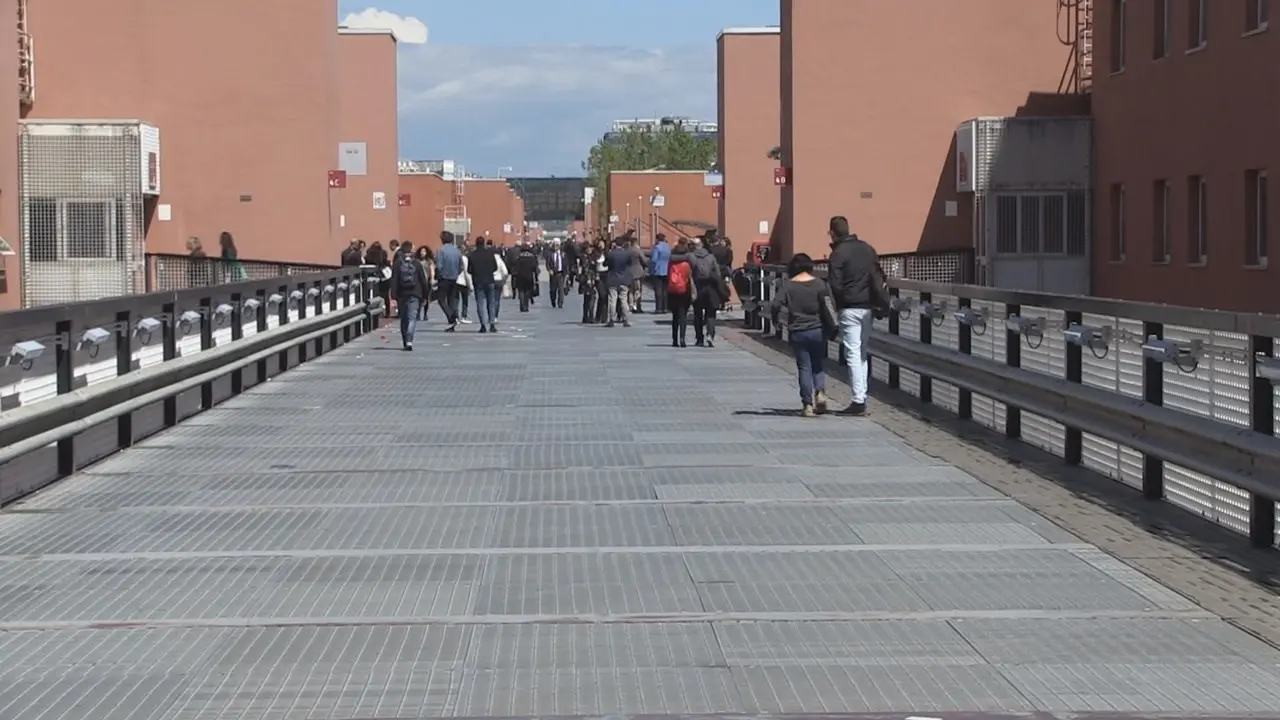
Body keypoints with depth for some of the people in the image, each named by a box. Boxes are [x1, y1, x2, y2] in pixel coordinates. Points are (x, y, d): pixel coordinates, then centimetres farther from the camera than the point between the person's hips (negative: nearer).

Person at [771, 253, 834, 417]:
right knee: (818, 365, 16)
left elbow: (776, 306, -13)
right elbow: (830, 307, -8)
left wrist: (776, 320, 5)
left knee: (804, 367, 6)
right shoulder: (820, 284, -4)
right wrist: (831, 326, 6)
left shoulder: (788, 286, -5)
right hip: (818, 331, 1)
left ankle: (807, 404, 3)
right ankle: (820, 392, -8)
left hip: (797, 332, -1)